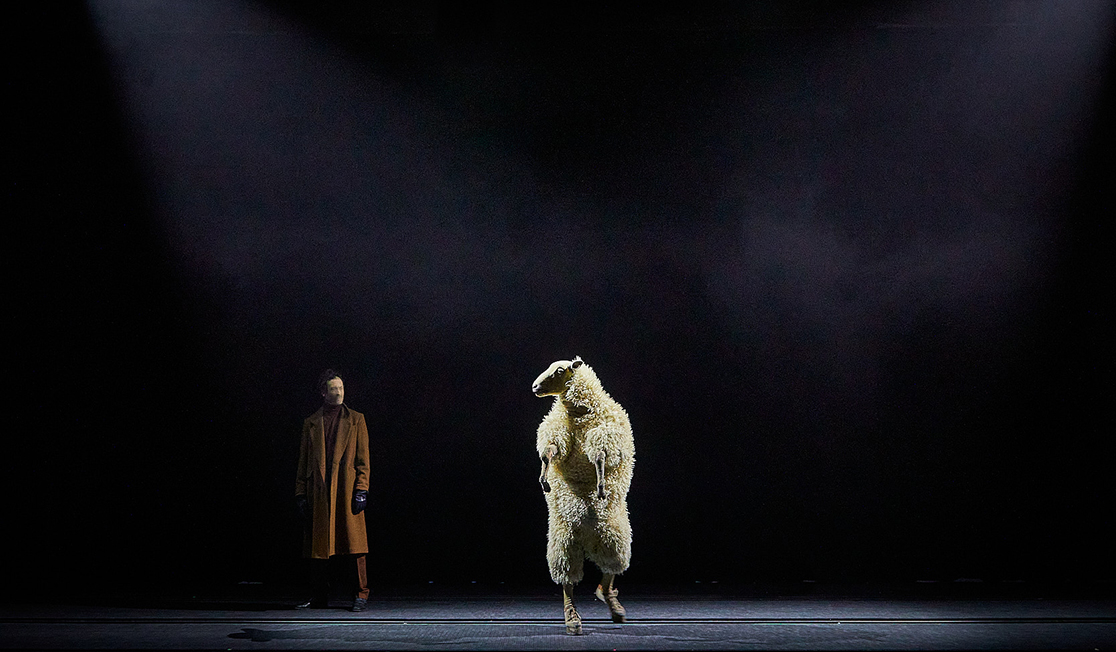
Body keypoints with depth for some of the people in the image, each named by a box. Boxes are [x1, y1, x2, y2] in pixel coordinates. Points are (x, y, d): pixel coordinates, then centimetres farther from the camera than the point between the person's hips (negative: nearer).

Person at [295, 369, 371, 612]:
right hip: (318, 492, 2)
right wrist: (301, 494, 6)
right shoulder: (311, 423, 13)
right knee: (318, 544, 4)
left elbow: (363, 459, 4)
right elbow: (303, 461, 13)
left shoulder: (355, 420, 8)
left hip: (346, 490, -2)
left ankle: (361, 594, 2)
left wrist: (361, 490, -6)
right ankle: (319, 596, 14)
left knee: (353, 543, -5)